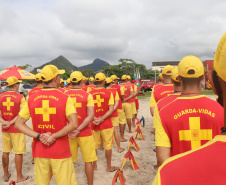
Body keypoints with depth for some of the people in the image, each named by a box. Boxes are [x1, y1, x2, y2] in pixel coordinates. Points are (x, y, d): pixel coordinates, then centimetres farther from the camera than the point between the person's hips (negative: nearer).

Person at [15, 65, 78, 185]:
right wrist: (54, 136, -14)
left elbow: (18, 124, 2)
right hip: (60, 152, -4)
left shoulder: (32, 99, 1)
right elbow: (74, 124, -21)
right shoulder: (64, 98, -10)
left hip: (40, 152, 4)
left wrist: (39, 136, -6)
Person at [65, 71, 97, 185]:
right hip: (85, 133, -2)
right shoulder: (87, 95, -7)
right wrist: (78, 130, -16)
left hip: (69, 133, 3)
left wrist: (70, 130, -4)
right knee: (88, 161, 10)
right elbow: (91, 116, -16)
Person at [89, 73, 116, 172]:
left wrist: (94, 118, -13)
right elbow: (111, 109, -13)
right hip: (106, 124, -2)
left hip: (93, 124, 2)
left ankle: (94, 166, 29)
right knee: (108, 146, 11)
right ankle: (109, 167, 22)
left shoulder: (90, 94, -1)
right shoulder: (108, 93, -6)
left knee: (94, 146, 15)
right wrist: (102, 119, -16)